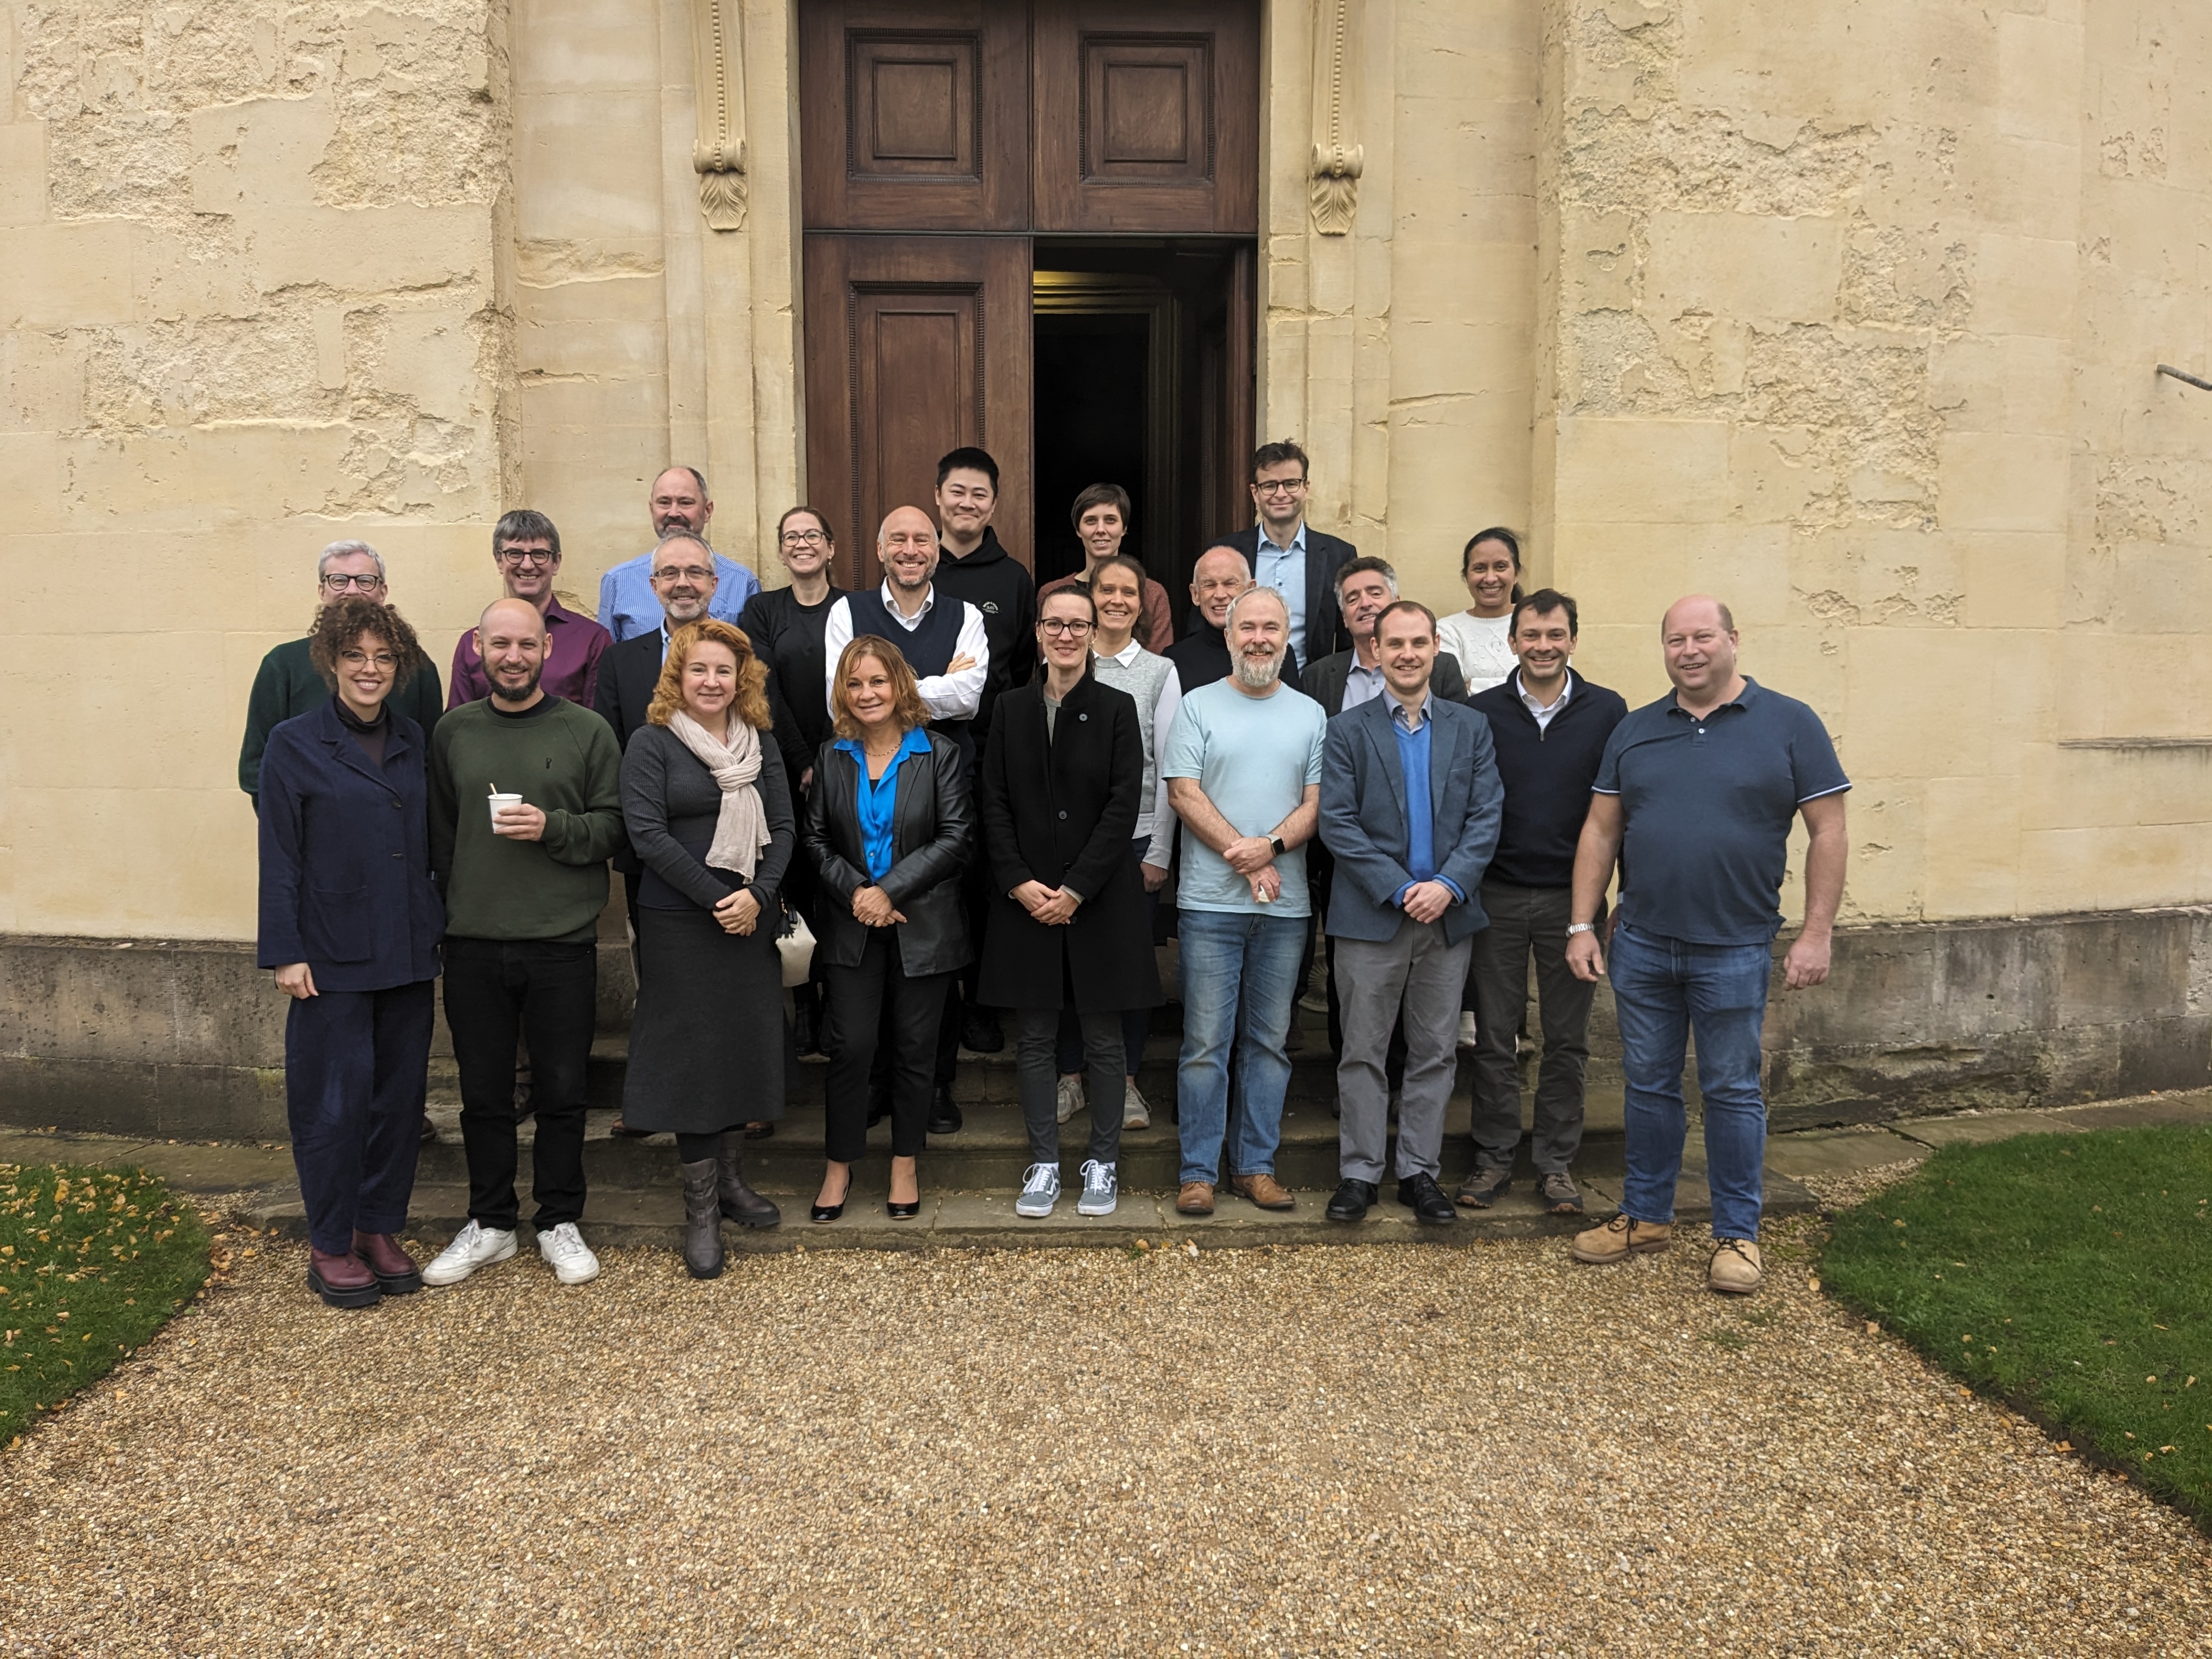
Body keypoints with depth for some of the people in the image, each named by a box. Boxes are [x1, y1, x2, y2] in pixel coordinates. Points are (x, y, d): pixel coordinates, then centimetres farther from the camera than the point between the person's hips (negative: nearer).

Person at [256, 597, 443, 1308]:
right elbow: (280, 856, -5)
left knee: (400, 1095, 10)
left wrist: (437, 929, 7)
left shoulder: (412, 741, 8)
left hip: (408, 953, 4)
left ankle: (381, 1230, 23)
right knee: (337, 1100, 1)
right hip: (333, 956, -4)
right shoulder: (294, 744, -4)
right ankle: (331, 1247, 15)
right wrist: (285, 952, -10)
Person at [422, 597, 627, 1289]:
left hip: (562, 945, -2)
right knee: (484, 1093, 11)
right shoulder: (453, 731, 7)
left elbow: (613, 826, -1)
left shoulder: (586, 731, 0)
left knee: (561, 1093, 7)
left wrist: (553, 829, -16)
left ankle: (560, 1223, 23)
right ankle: (489, 1224, 26)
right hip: (473, 946, 2)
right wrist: (449, 904, 5)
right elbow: (438, 832, 11)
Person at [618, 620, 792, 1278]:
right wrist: (718, 899, -15)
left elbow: (784, 827, 6)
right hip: (680, 923, -4)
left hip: (753, 921, 5)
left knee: (745, 1046, 10)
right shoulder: (652, 743, -5)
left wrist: (758, 895, -10)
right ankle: (700, 1209, 9)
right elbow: (648, 834, -13)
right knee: (691, 1052, 0)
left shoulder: (760, 742, 9)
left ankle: (731, 1179, 26)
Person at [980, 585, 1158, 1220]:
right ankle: (1044, 1162, 18)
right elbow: (993, 803, 3)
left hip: (1101, 898, -2)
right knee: (1035, 1037, 7)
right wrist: (1019, 883, -9)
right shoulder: (1012, 708, 6)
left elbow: (1123, 806, -7)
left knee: (1102, 1037, 6)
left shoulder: (1117, 708, -1)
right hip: (1025, 898, 2)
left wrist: (1076, 890, -13)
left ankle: (1103, 1162, 18)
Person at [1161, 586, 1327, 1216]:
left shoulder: (1310, 714, 11)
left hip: (1286, 905, 3)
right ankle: (1199, 1171, 7)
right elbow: (1184, 793, -5)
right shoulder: (1198, 706, 3)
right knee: (1206, 1042, -1)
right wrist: (1244, 857, -12)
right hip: (1211, 903, -3)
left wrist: (1272, 845, -14)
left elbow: (1316, 802, 5)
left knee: (1270, 1041, 8)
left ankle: (1256, 1165, 18)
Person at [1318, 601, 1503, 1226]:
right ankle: (1359, 1173, 15)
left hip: (1448, 914, 2)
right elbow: (1337, 824, -7)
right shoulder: (1347, 731, 0)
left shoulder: (1471, 728, 7)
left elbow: (1485, 817, 1)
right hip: (1370, 917, -2)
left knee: (1435, 1052, 9)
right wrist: (1400, 891, -14)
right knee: (1363, 1052, 4)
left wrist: (1449, 884, -14)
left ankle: (1420, 1172, 20)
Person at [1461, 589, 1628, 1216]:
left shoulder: (1607, 712, 1)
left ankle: (1556, 1163, 19)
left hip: (1573, 897, 0)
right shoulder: (1482, 712, 1)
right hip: (1498, 897, 0)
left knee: (1567, 1040, 8)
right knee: (1494, 1035, 6)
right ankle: (1494, 1157, 18)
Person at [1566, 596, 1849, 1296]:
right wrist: (1582, 926, 3)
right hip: (1640, 946, 3)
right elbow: (1601, 830, 8)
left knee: (1731, 1092, 6)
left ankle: (1737, 1234, 18)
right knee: (1648, 1084, 13)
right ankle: (1645, 1216, 26)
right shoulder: (1634, 732, 7)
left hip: (1734, 950, -3)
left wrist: (1816, 934, -9)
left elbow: (1827, 831, -4)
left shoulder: (1789, 725, -3)